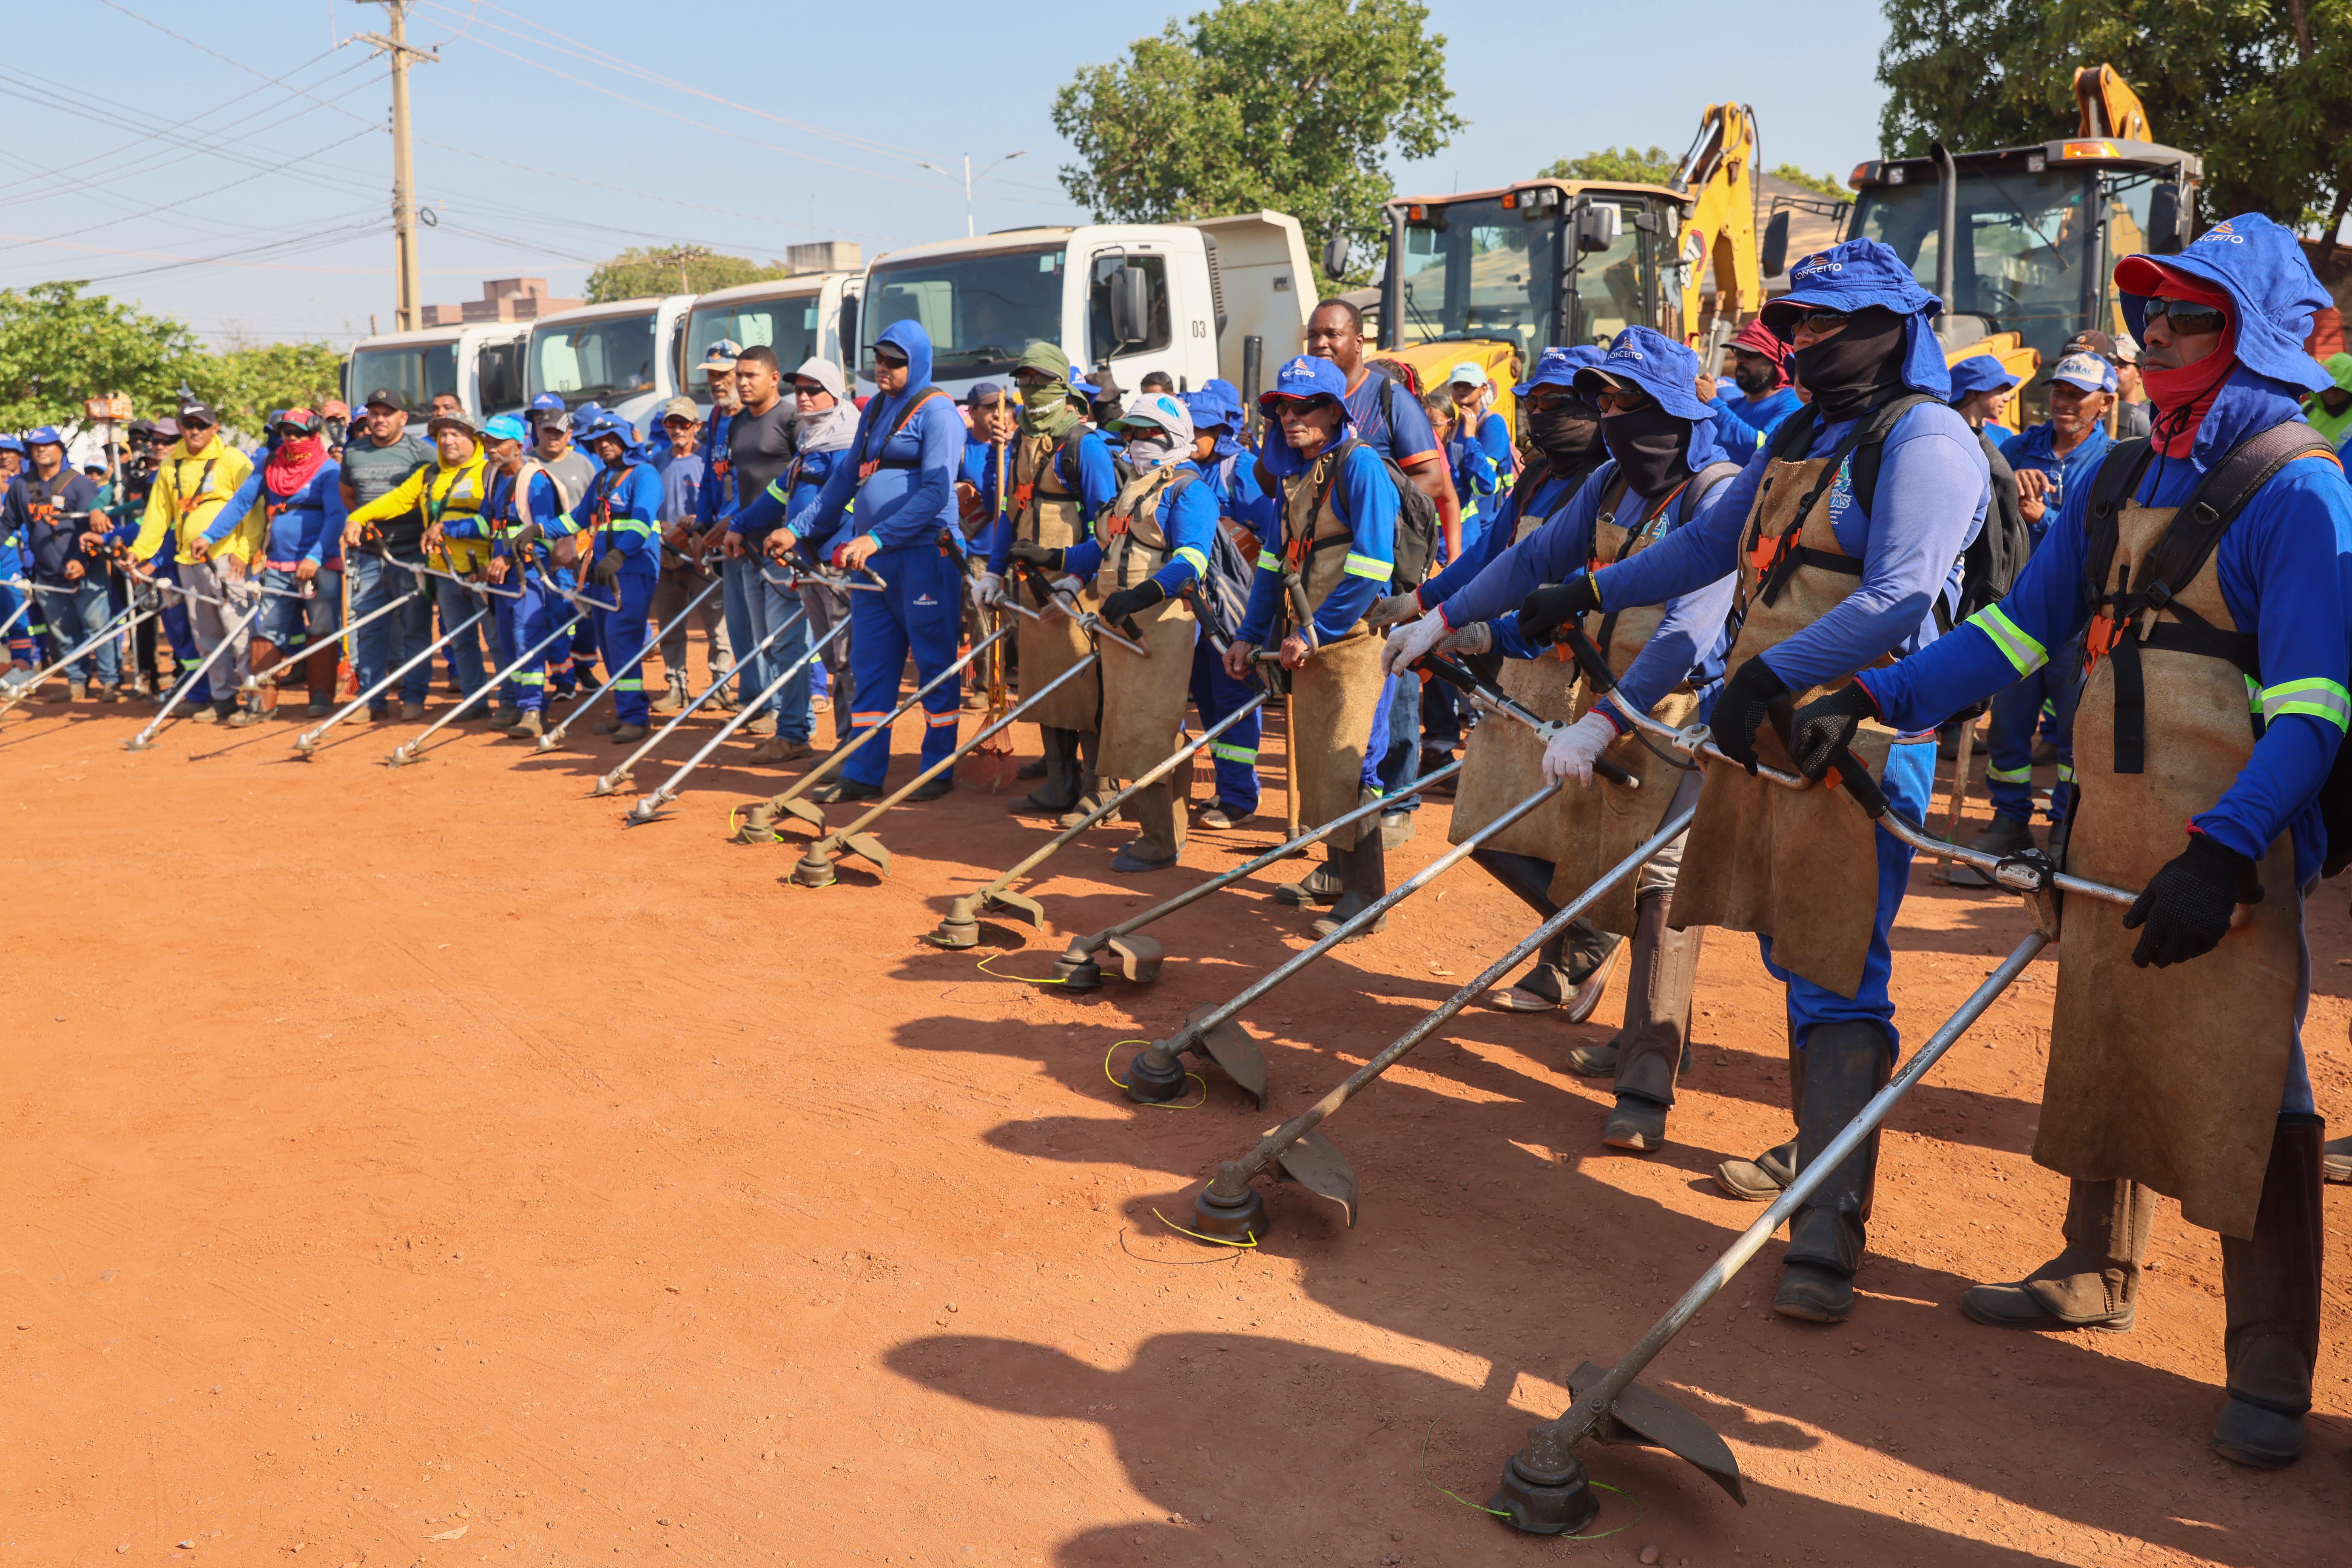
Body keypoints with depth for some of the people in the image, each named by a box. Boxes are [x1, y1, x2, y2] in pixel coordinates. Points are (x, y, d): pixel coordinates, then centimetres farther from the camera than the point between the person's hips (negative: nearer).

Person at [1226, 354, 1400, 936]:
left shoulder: (1360, 464, -12)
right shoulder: (1291, 474, 13)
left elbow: (1371, 566, -18)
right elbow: (1273, 560, 19)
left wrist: (1315, 632, -16)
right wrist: (1250, 636, 14)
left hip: (1353, 640, -8)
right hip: (1304, 643, 8)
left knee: (1348, 766, -10)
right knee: (1314, 762, 14)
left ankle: (1366, 899, -3)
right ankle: (1337, 872, 29)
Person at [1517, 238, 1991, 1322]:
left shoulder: (1924, 440, -8)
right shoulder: (1797, 439, 19)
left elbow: (1899, 598, -21)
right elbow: (1708, 546, 29)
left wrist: (1773, 673, -29)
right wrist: (1587, 595, 25)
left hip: (1858, 734, -8)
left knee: (1838, 978, -11)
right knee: (1794, 956, 16)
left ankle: (1828, 1231, -9)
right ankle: (1819, 1149, 33)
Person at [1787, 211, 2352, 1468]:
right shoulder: (2118, 484, 9)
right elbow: (2018, 630, 11)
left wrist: (2224, 851, -28)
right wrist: (1869, 700, 1)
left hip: (2233, 842, -7)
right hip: (2112, 824, 7)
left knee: (2243, 1090, -4)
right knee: (2101, 1052, 17)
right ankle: (2097, 1275, 36)